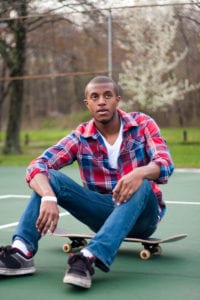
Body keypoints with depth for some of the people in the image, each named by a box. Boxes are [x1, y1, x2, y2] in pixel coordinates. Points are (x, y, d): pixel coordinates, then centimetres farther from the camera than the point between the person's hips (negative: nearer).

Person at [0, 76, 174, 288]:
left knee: (141, 186, -36)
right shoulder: (80, 138, -4)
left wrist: (140, 173, -44)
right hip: (103, 214, 2)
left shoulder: (142, 124, -5)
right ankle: (22, 251, -36)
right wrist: (48, 197, -38)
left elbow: (165, 164, -20)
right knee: (50, 178, -18)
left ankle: (90, 257, -51)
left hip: (142, 214, -2)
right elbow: (36, 167, -16)